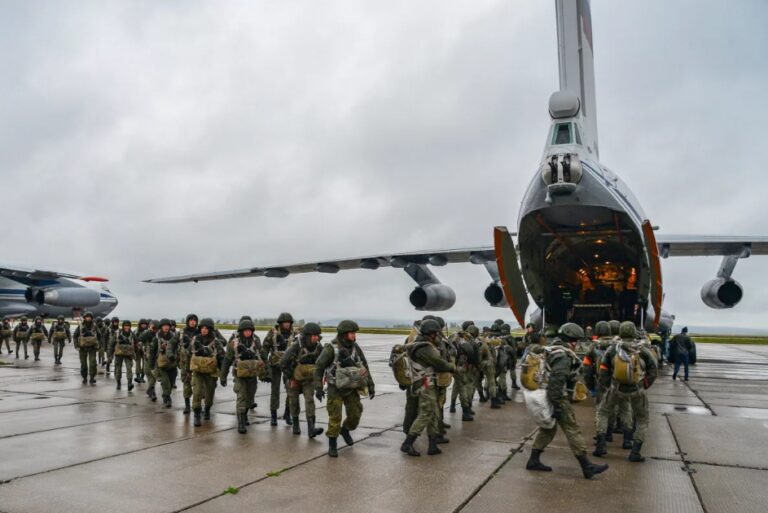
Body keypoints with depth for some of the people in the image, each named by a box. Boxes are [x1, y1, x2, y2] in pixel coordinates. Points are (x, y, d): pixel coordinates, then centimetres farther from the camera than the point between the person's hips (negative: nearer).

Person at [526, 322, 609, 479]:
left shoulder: (551, 349, 12)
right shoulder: (563, 355, -18)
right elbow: (557, 381, -26)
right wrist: (557, 405, -25)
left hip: (548, 395, 10)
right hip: (557, 397, -10)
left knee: (547, 428, 16)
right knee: (573, 430, -3)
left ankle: (533, 460, 19)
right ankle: (587, 466, 3)